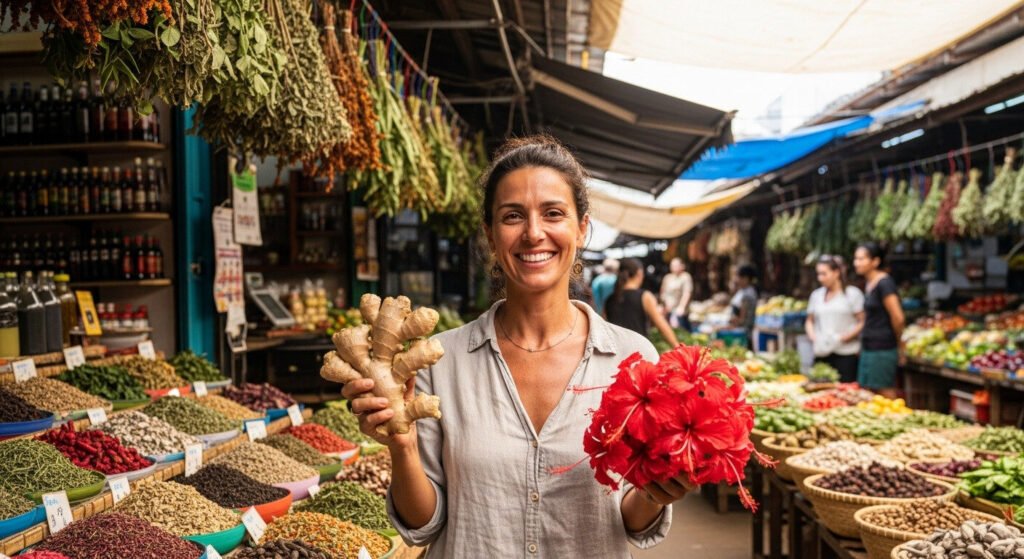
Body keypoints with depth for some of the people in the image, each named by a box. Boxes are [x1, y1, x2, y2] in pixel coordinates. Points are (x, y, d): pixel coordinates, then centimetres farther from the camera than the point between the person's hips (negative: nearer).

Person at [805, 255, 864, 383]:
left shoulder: (853, 294, 1)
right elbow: (810, 320, 22)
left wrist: (847, 336, -15)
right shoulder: (816, 295, 15)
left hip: (846, 353, -4)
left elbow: (862, 322, -2)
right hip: (821, 353, 4)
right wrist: (811, 334, 3)